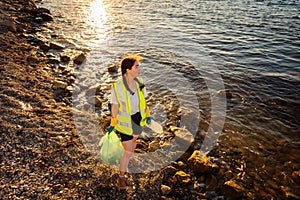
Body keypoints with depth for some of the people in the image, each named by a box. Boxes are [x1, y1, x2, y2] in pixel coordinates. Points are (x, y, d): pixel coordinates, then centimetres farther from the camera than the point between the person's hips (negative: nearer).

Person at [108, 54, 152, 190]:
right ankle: (121, 177, 25)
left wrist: (147, 115, 6)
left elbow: (143, 100, 3)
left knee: (134, 140, 31)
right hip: (124, 123, -4)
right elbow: (114, 107, -14)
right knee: (128, 152, 2)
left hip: (138, 120, 5)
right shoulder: (117, 87, -25)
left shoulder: (140, 82, -12)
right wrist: (112, 125, -6)